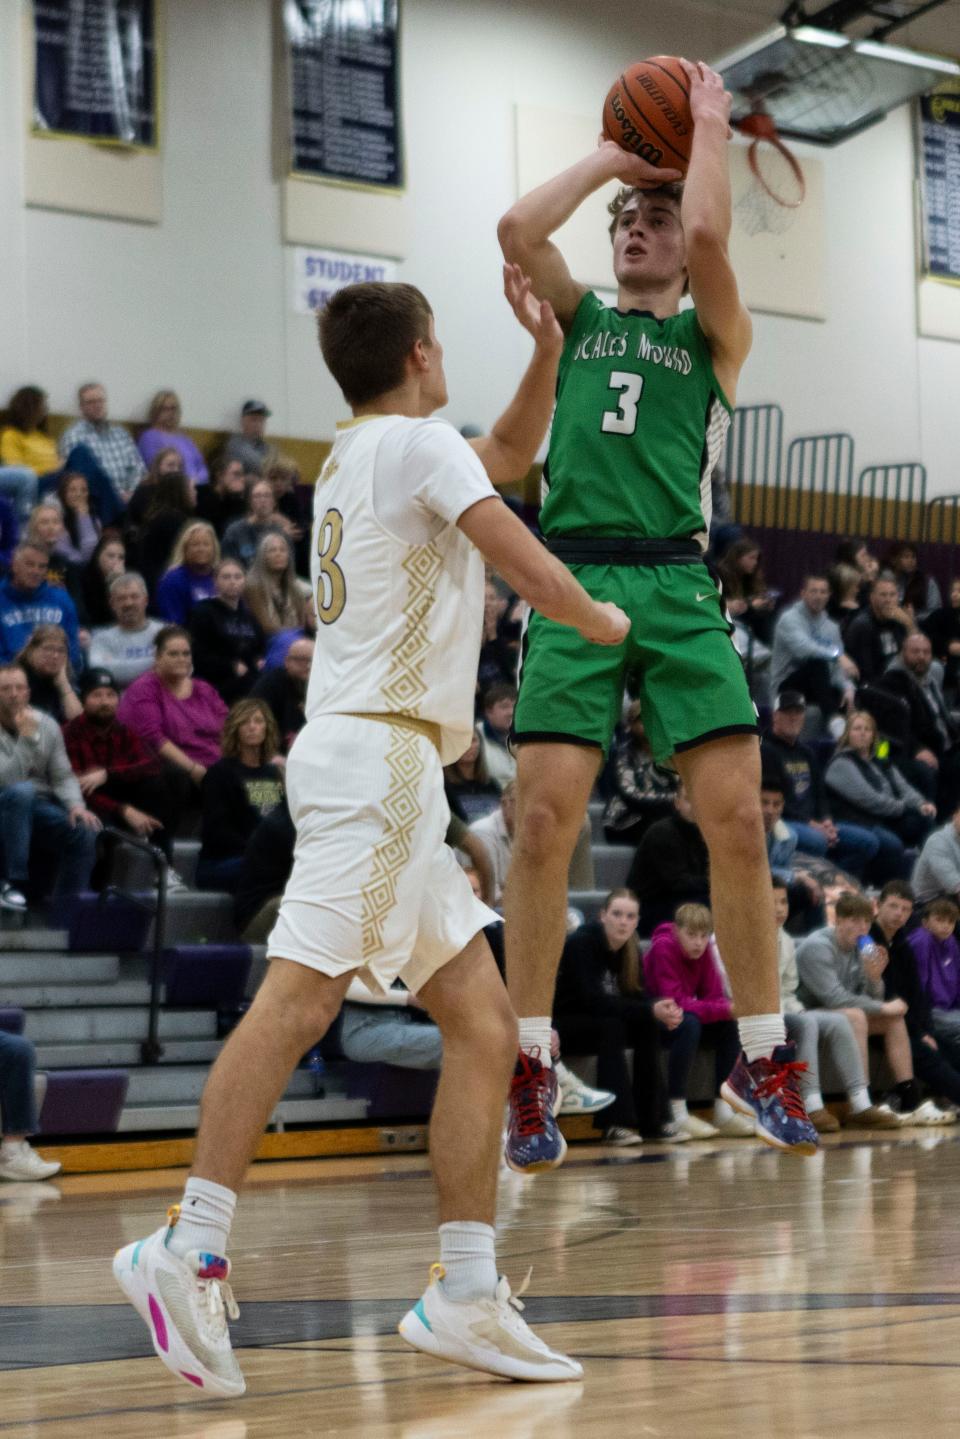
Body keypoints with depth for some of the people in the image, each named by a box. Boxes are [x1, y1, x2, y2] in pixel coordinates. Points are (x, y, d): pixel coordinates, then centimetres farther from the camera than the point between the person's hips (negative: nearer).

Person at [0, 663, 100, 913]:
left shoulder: (47, 725, 3)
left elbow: (62, 776, 2)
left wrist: (76, 805, -17)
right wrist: (27, 738, -26)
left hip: (38, 808, 4)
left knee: (84, 832, -21)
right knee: (21, 791, -37)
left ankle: (65, 917, -14)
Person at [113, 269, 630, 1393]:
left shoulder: (355, 454, 24)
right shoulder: (419, 443, -2)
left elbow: (513, 451, 39)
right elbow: (529, 568, -10)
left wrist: (548, 347, 29)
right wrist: (599, 618, 9)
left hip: (389, 774, 10)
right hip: (376, 750, -10)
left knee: (484, 1025, 6)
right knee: (299, 998, -21)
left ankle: (466, 1295, 2)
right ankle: (189, 1250, -28)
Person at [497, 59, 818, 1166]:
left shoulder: (713, 337, 13)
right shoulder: (578, 321, 19)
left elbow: (707, 235, -8)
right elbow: (517, 230, 1)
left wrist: (710, 128, 6)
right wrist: (612, 156, 11)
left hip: (678, 587, -1)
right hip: (573, 581, 1)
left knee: (736, 822, -5)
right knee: (545, 821, -7)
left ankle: (761, 1055, 8)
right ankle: (530, 1068, 1)